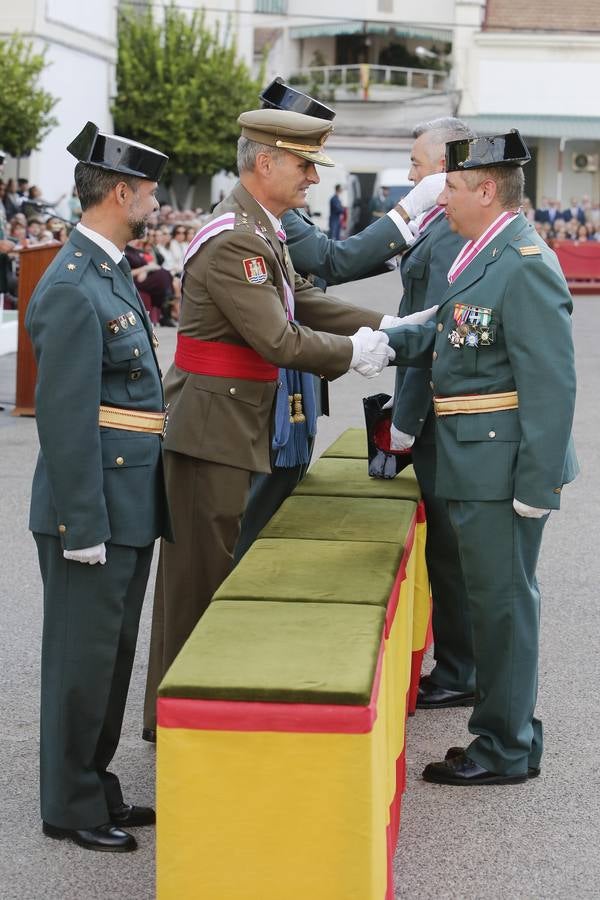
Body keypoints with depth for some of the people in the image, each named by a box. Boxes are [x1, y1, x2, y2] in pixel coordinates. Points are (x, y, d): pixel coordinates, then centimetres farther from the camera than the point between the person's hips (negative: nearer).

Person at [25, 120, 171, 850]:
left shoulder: (111, 273, 12)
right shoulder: (71, 287, -18)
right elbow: (65, 418, -20)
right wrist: (82, 525, -20)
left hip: (130, 503, 10)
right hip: (97, 507, -10)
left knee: (113, 653, 17)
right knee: (83, 657, 2)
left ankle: (95, 785, 29)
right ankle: (71, 807, 14)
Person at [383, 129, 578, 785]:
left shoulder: (526, 268, -19)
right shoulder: (483, 257, 11)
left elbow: (551, 384, -21)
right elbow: (451, 337, 17)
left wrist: (536, 485, -21)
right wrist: (387, 342, 1)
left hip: (503, 468, -9)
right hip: (475, 462, 9)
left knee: (501, 601, 1)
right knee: (495, 599, 18)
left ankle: (506, 750, 13)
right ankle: (507, 726, 31)